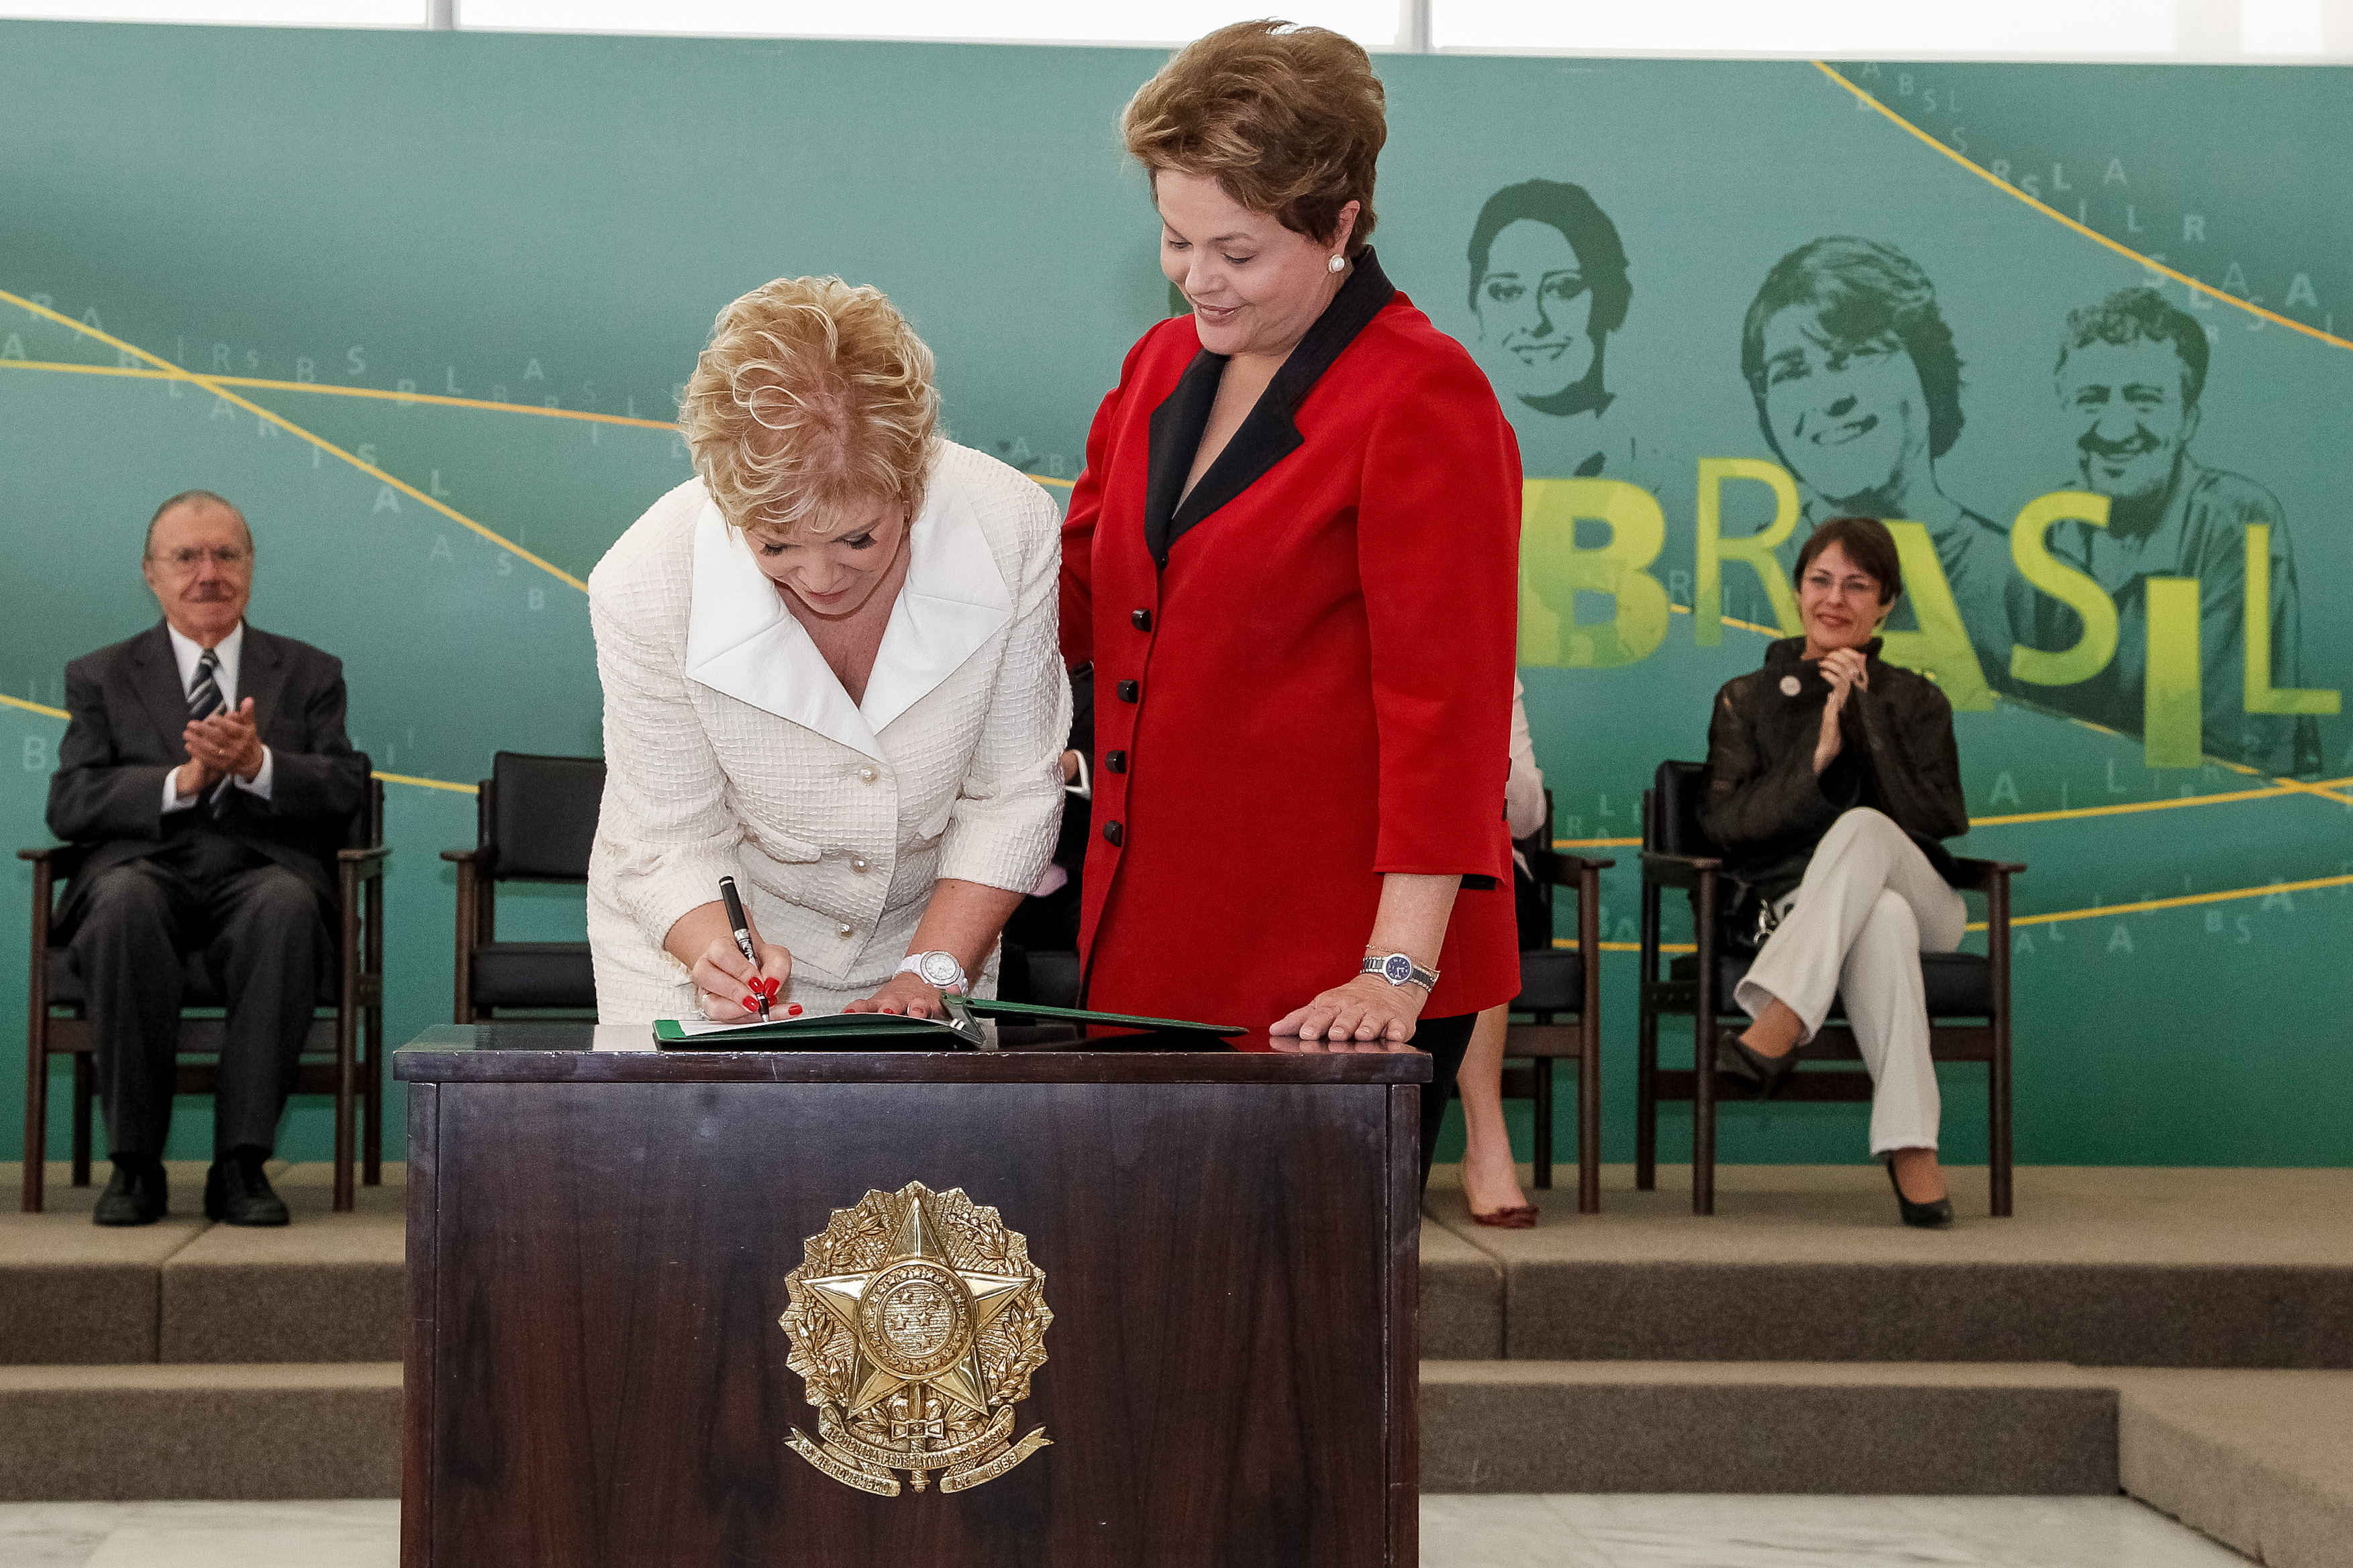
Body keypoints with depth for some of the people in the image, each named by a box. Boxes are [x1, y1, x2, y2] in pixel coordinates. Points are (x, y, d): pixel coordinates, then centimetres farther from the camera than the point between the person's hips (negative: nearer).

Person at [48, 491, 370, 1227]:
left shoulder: (310, 673, 21)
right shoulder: (100, 677, 20)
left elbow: (345, 791, 6)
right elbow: (69, 805, 5)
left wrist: (256, 765, -13)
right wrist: (183, 780, -11)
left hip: (262, 876, 0)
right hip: (147, 870, 0)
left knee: (287, 905, -37)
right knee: (125, 901, -37)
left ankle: (242, 1164, -31)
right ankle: (135, 1163, -27)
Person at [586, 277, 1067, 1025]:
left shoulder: (1010, 531, -20)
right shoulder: (644, 588, -22)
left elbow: (1010, 795, -9)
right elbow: (670, 841, -13)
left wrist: (931, 973, -16)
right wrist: (728, 961, -31)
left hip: (927, 938, 1)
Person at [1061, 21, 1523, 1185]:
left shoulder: (1424, 399, -11)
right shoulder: (1164, 365, 12)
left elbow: (1444, 704, -15)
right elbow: (1080, 589, 24)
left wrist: (1399, 968, -20)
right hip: (1154, 956, 7)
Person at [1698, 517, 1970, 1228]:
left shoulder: (1914, 702, 15)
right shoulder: (1746, 700, 14)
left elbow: (1937, 821, -1)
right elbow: (1725, 824, 0)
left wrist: (1864, 717, -6)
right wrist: (1817, 756, -12)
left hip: (1919, 903, 1)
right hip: (1791, 906, -1)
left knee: (1863, 826, -36)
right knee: (1882, 920, -39)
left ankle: (1778, 1020, -48)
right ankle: (1911, 1148, -49)